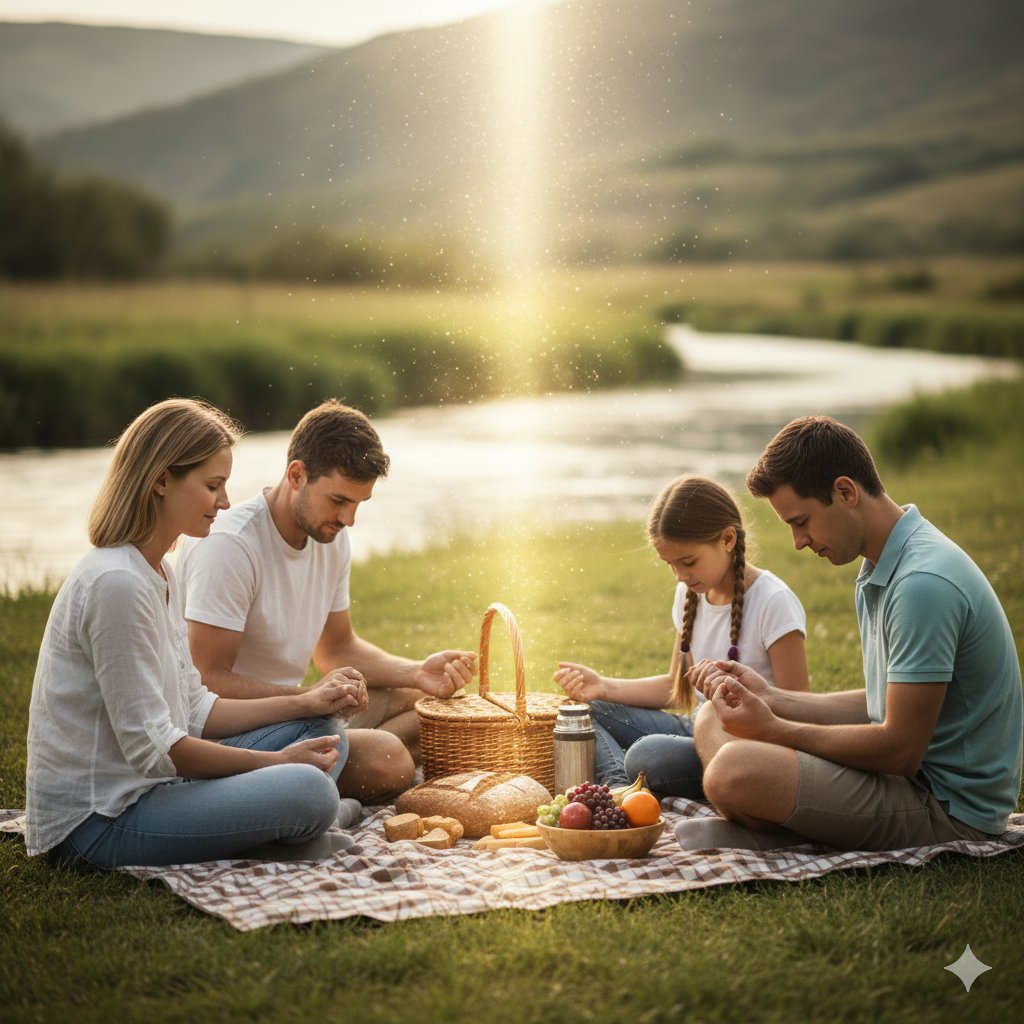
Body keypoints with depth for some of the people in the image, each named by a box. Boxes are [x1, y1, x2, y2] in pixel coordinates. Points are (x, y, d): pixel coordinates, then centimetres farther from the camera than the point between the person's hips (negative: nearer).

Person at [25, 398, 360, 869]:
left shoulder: (159, 574, 12)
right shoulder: (116, 583, -20)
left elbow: (194, 712, 14)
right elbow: (151, 747, -20)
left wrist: (303, 705, 7)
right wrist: (277, 762, -13)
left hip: (143, 786, 10)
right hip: (99, 819, -10)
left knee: (320, 735, 10)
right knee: (310, 792, -26)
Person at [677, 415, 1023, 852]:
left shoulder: (923, 583, -22)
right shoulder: (881, 572, 11)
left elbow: (901, 748, -23)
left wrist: (774, 729, -15)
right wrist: (770, 699, 7)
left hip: (949, 807, -11)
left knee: (734, 769, -31)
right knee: (713, 719, 13)